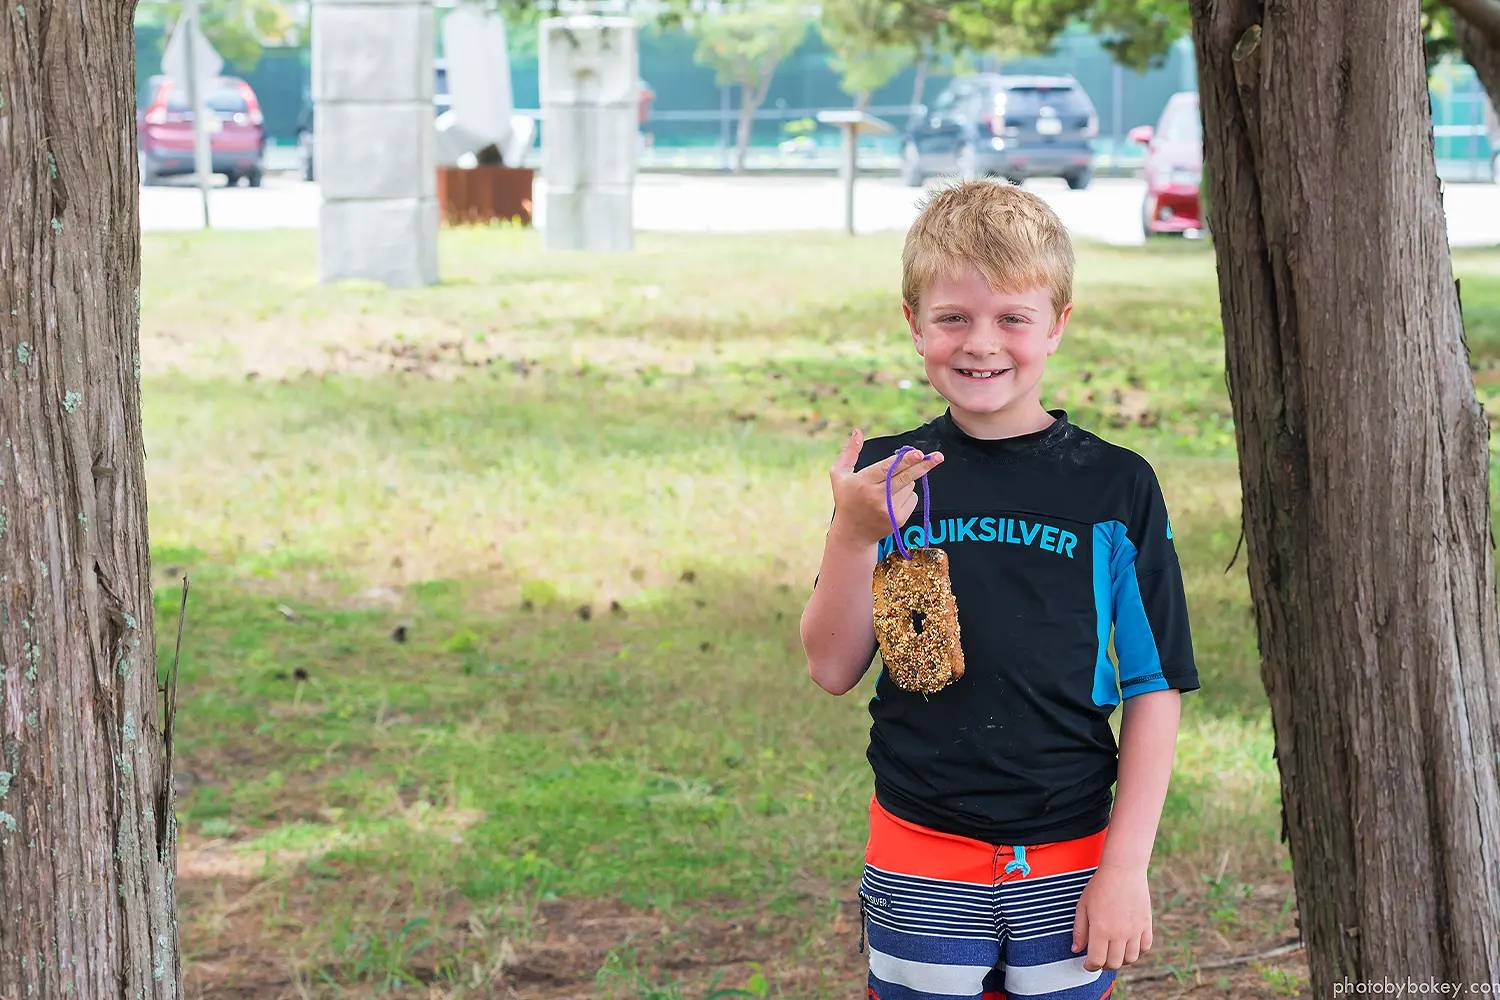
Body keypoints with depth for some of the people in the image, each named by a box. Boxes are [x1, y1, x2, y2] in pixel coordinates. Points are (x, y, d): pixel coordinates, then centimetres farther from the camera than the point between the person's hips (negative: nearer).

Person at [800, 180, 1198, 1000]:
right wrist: (852, 534, -17)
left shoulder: (1115, 487, -3)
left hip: (1067, 872, -1)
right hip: (919, 865, 1)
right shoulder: (888, 477, 2)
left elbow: (1154, 688, -1)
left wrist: (1126, 864, -6)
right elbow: (833, 670, -2)